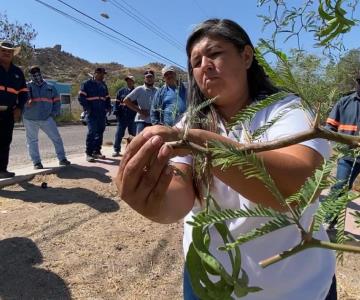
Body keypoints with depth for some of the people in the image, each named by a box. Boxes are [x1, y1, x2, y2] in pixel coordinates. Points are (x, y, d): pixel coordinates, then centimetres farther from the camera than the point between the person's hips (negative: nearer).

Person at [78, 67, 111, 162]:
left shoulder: (103, 85, 18)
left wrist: (108, 107, 9)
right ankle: (89, 153, -6)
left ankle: (97, 151, 19)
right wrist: (87, 108, -14)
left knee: (100, 132, 9)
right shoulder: (87, 84, -1)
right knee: (92, 132, -12)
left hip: (102, 113, 7)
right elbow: (81, 97, -7)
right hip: (92, 113, -6)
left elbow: (107, 98, 24)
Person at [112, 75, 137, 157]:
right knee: (119, 134, 1)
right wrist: (116, 112, -2)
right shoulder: (121, 91, 9)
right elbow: (117, 102, 7)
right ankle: (116, 150, 10)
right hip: (122, 117, 1)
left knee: (133, 134, 7)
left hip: (132, 117, -1)